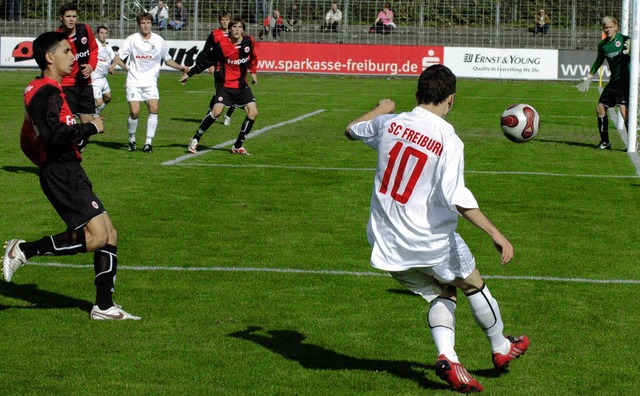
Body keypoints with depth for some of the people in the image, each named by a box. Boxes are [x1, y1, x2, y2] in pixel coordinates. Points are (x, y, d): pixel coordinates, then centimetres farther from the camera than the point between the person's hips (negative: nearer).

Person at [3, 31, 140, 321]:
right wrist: (90, 128, -16)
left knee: (109, 235, 7)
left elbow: (27, 142, 25)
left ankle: (104, 306, 8)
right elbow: (53, 134, -28)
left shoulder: (40, 91, 19)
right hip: (62, 174, -11)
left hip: (64, 173, 11)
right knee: (96, 236, -17)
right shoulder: (47, 93, -13)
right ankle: (23, 250, -8)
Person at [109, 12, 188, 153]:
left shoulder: (159, 41, 5)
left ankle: (148, 142, -9)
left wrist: (180, 67, 2)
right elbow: (119, 55, -1)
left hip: (150, 82, 2)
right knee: (134, 112, -13)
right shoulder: (132, 39, 0)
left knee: (154, 108, -17)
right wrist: (114, 63, -22)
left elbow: (168, 60, 17)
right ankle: (132, 140, 11)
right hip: (134, 82, -2)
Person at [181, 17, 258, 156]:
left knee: (253, 112, -8)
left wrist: (253, 72, 21)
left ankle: (238, 146, 4)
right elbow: (205, 60, -5)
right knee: (216, 111, -21)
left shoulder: (249, 42, -3)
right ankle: (195, 140, -4)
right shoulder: (221, 45, -13)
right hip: (226, 84, -4)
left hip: (242, 85, 4)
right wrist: (189, 73, -3)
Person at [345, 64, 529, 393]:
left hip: (386, 241, 5)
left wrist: (382, 108, 35)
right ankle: (501, 348, 39)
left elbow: (351, 130, 18)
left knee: (441, 294, 20)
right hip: (431, 241, -5)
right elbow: (457, 199, -27)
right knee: (473, 285, 21)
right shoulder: (448, 140, -19)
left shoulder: (390, 123, -4)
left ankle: (447, 357, -3)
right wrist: (496, 234, -23)